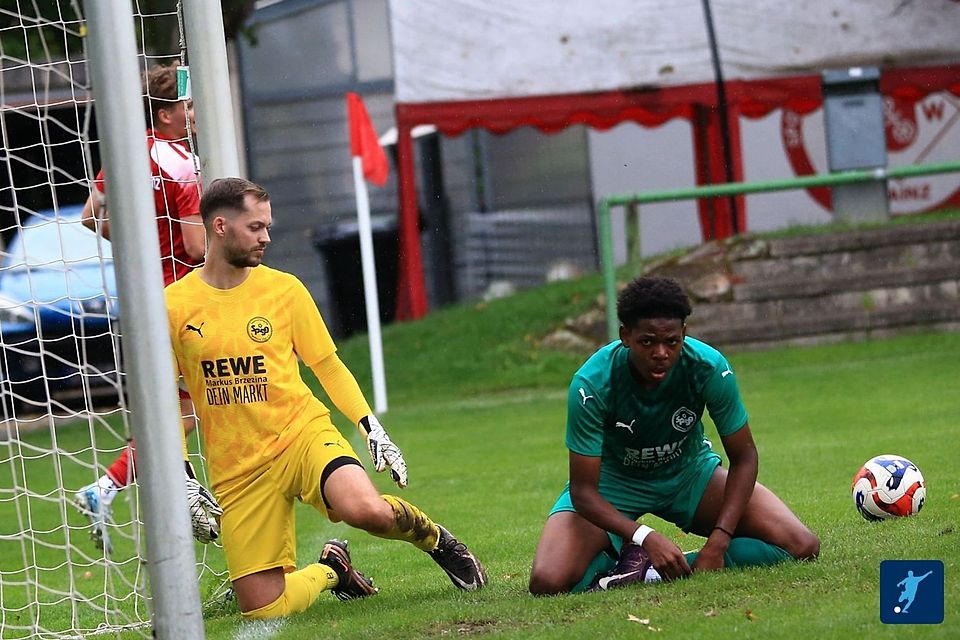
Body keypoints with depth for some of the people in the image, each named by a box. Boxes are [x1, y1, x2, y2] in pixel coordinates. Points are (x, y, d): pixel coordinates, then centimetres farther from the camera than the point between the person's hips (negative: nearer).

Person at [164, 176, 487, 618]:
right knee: (260, 610, -7)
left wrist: (373, 430, -1)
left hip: (303, 434, -1)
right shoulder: (173, 307, -3)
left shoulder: (284, 289, 1)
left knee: (368, 511, -33)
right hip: (236, 471, 1)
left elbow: (327, 366, 10)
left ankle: (434, 538, 3)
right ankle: (329, 570, 27)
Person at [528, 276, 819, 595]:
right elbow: (583, 490, -26)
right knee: (547, 583, -28)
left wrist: (717, 544, -26)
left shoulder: (710, 368, -26)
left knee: (802, 546, -16)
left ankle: (655, 572, -16)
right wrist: (645, 538, -42)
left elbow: (743, 458, -14)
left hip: (688, 473, 3)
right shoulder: (590, 385, -30)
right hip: (613, 481, -2)